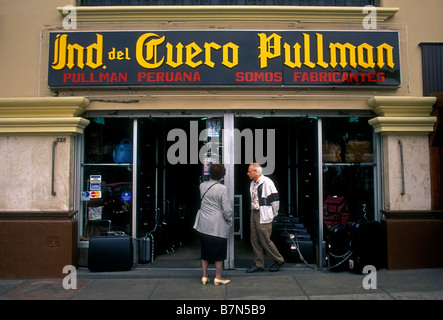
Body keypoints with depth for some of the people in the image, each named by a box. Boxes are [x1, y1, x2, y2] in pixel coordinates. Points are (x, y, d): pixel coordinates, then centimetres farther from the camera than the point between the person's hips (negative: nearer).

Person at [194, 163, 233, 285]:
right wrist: (229, 221, 3)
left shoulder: (202, 186, 0)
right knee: (219, 252, 9)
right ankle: (218, 277, 17)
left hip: (203, 225, 5)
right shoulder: (222, 188, -13)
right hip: (218, 226, -4)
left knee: (205, 252, 15)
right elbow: (227, 209, -13)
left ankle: (204, 276, 22)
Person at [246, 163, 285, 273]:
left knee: (265, 240, -3)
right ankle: (259, 264, 19)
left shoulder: (267, 182, -13)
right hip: (254, 213, 8)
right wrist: (253, 211, 16)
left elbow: (275, 199, -11)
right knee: (254, 240, 9)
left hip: (264, 215, -8)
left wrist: (273, 214, -4)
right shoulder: (253, 183, 12)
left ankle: (279, 260, 16)